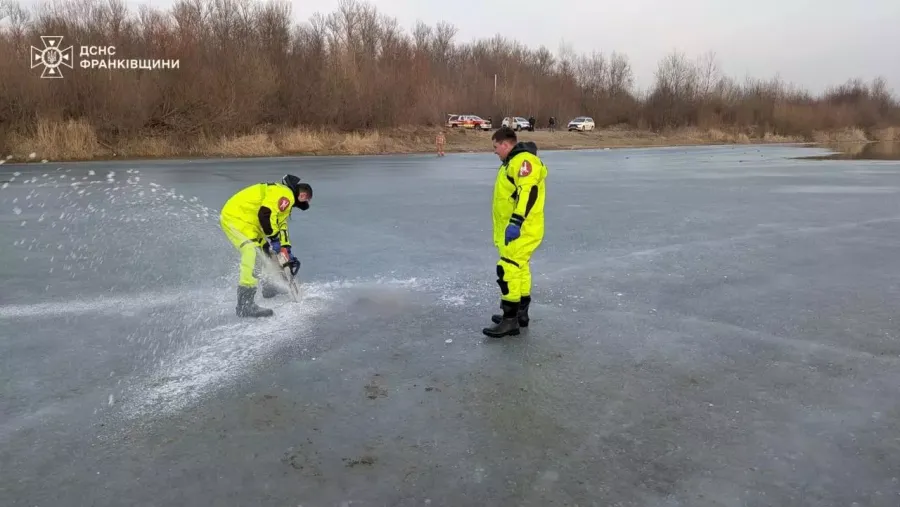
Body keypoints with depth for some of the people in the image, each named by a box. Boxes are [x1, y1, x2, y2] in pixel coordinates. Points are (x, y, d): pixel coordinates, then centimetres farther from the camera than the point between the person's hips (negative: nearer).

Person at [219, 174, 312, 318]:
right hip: (235, 217, -11)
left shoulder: (282, 195, 21)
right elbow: (265, 214, -27)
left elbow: (281, 226, 23)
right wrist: (273, 238, -20)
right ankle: (245, 305, -28)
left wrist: (287, 251, 18)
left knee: (268, 250, 24)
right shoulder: (285, 194, -13)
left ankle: (269, 286, 41)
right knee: (253, 253, -23)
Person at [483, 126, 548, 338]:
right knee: (520, 268, 16)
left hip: (522, 229, -11)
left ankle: (510, 320, -9)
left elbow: (527, 192, -28)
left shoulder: (523, 160, -15)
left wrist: (516, 222, -34)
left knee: (509, 269, -13)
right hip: (513, 228, 11)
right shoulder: (513, 162, 20)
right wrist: (510, 224, 30)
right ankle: (521, 314, 26)